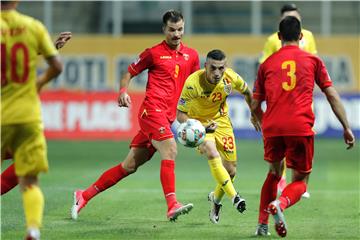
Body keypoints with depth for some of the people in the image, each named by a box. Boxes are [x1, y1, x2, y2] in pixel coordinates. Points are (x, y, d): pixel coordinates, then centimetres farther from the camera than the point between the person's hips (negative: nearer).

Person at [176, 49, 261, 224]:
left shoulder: (231, 78, -20)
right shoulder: (193, 83, -30)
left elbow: (247, 93, 4)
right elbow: (181, 115, -21)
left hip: (221, 120, 4)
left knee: (231, 171, 3)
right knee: (213, 154, -32)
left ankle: (215, 199, 32)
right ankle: (234, 196, -29)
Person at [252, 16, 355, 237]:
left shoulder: (267, 64, 14)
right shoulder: (313, 60, 10)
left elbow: (255, 106, 16)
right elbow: (333, 96, 5)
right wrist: (347, 128, 8)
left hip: (272, 128, 2)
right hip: (301, 128, -2)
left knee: (274, 174, 26)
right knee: (300, 182, 10)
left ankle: (262, 225, 21)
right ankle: (280, 204, -23)